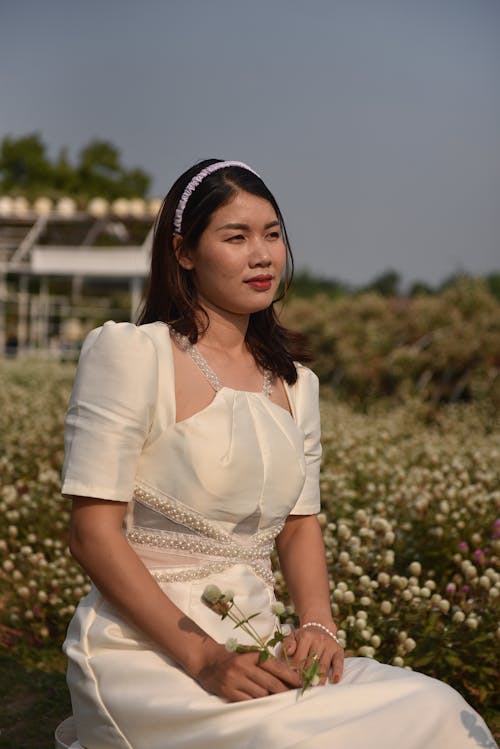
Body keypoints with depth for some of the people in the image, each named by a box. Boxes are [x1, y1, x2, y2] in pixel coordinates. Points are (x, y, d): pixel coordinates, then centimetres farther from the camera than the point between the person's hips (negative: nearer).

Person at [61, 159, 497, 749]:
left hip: (253, 651, 6)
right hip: (148, 655, -6)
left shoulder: (294, 383, 15)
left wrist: (316, 623, -4)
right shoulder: (131, 354, -6)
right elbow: (93, 533, -11)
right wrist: (202, 656, -19)